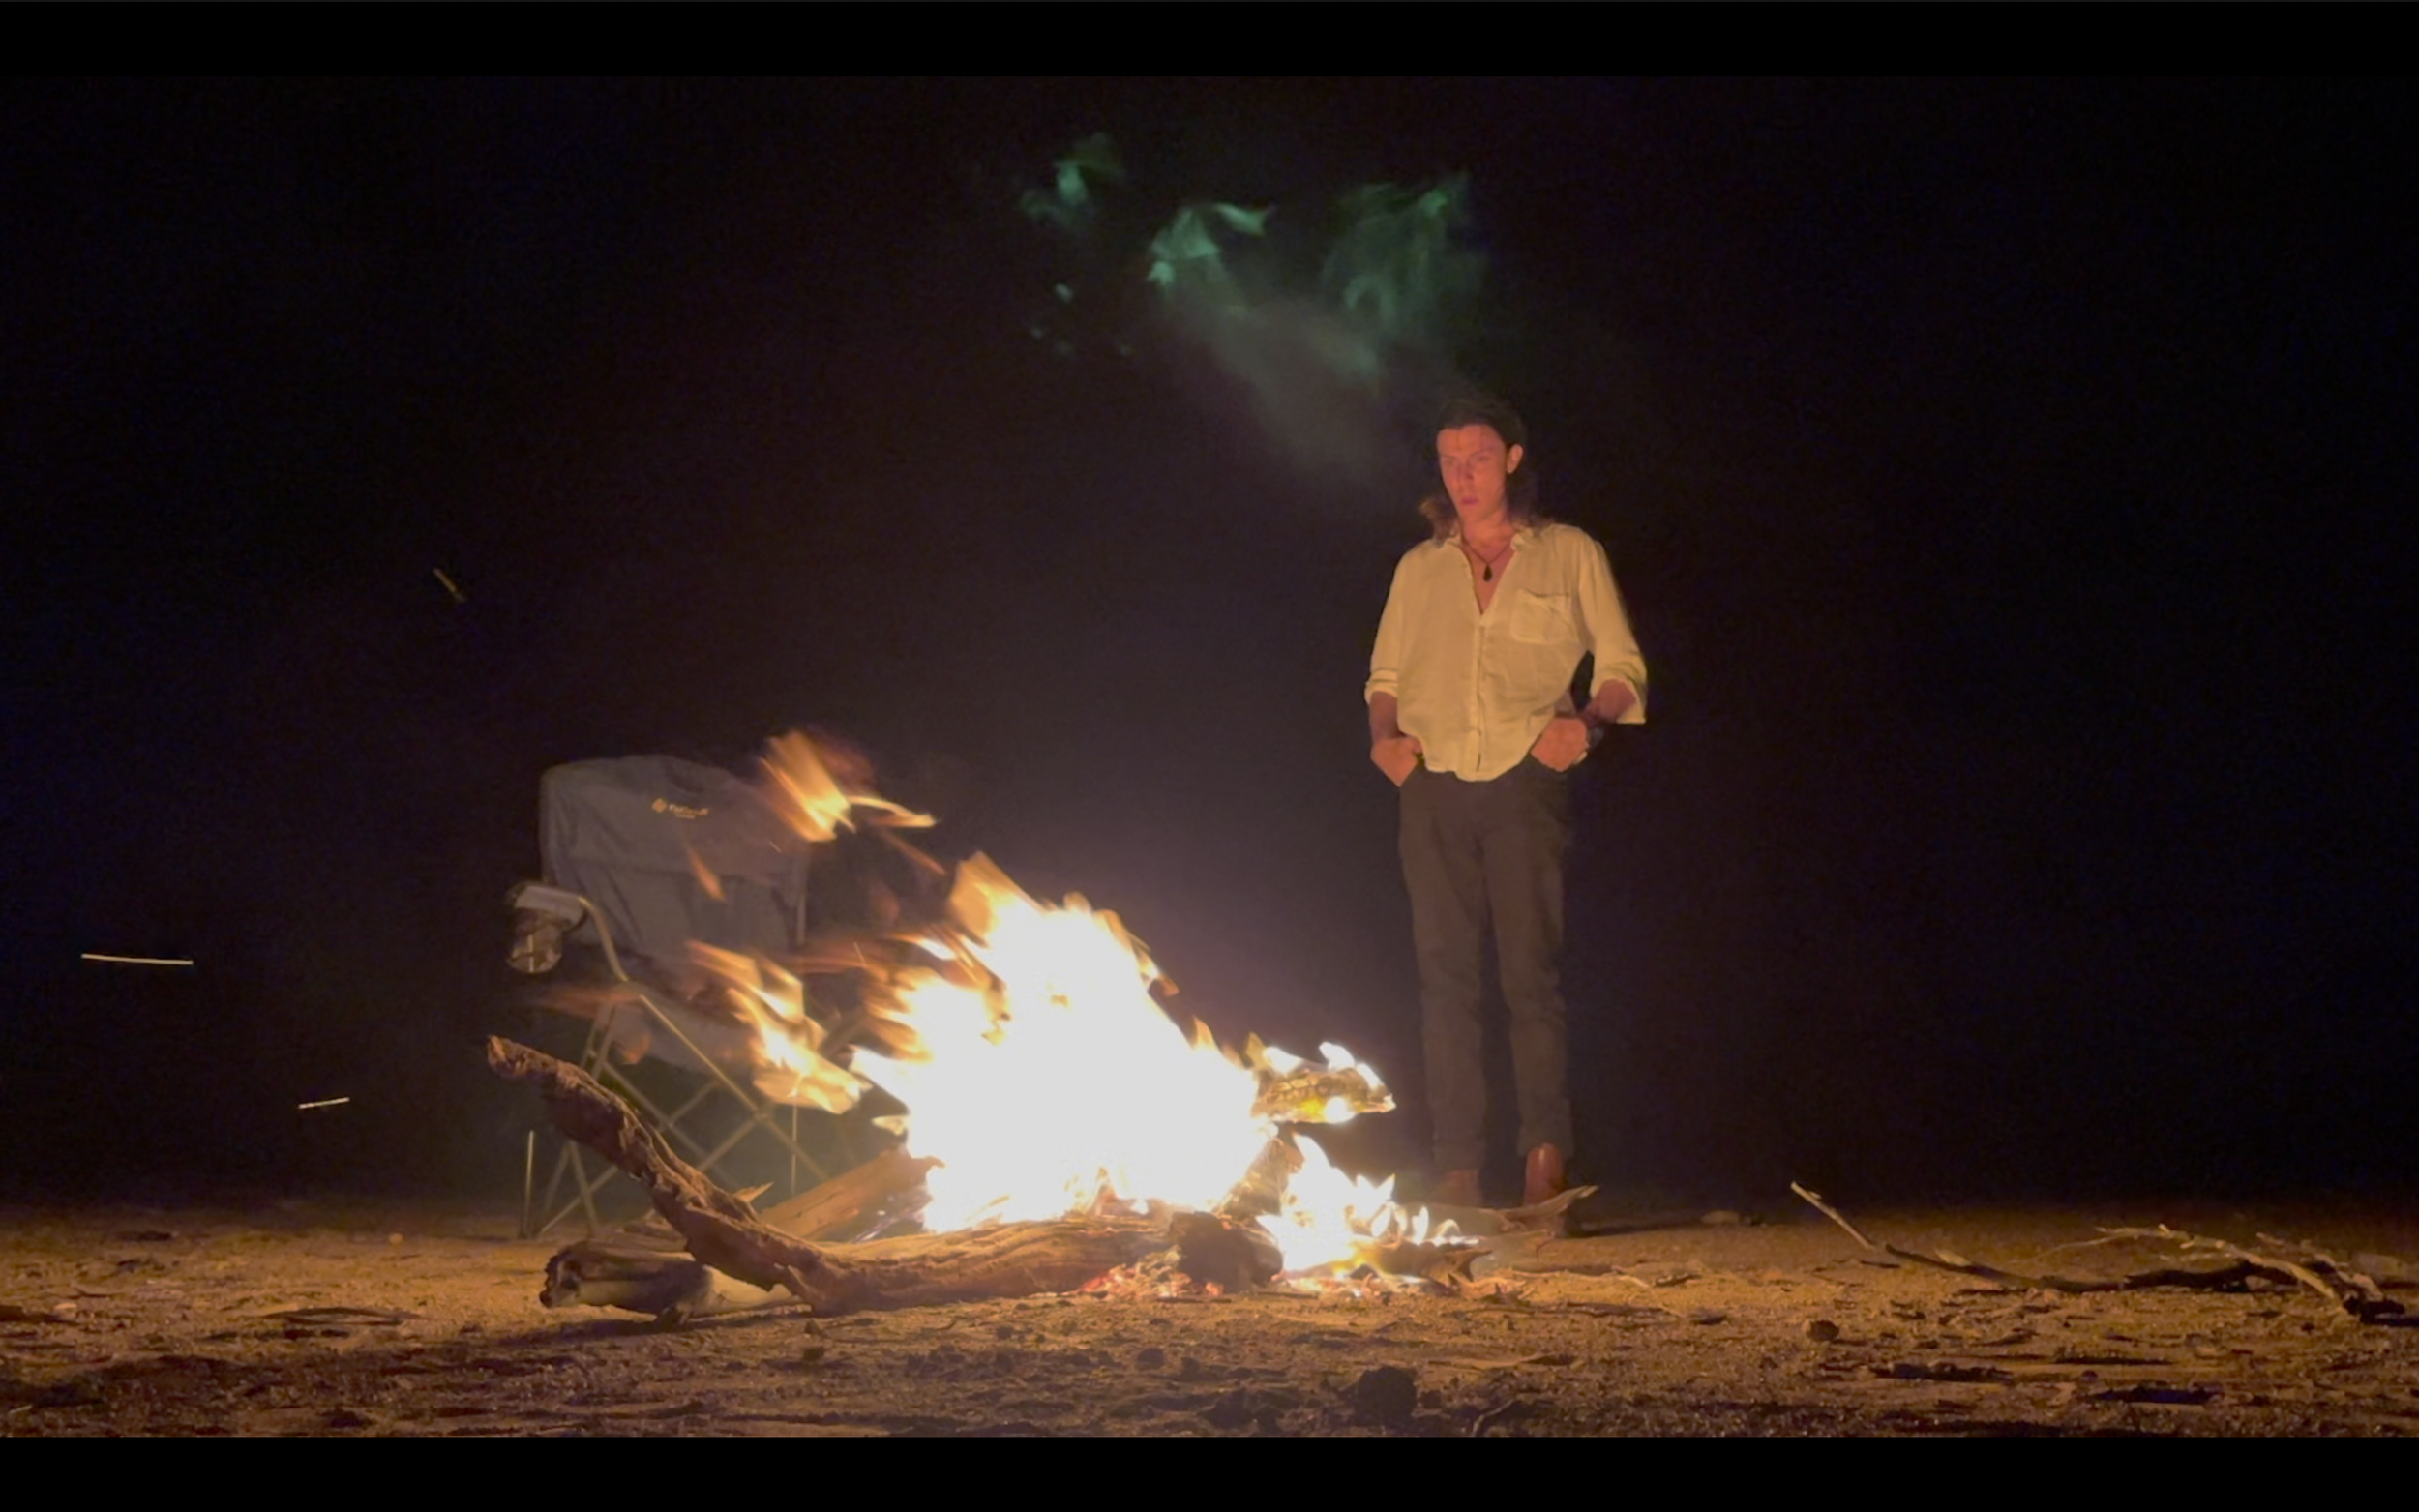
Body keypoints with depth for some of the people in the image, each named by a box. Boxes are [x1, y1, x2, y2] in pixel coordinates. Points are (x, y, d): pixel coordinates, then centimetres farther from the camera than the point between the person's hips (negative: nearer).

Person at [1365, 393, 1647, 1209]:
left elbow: (1623, 668, 9)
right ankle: (1457, 1168, -1)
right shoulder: (1419, 568, 19)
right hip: (1434, 784, 3)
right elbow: (1385, 675, 22)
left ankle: (1545, 1158, -8)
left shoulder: (1570, 555, 11)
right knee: (1445, 978, -2)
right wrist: (1385, 735, 1)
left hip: (1525, 780, -3)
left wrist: (1588, 721, -12)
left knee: (1531, 972, -10)